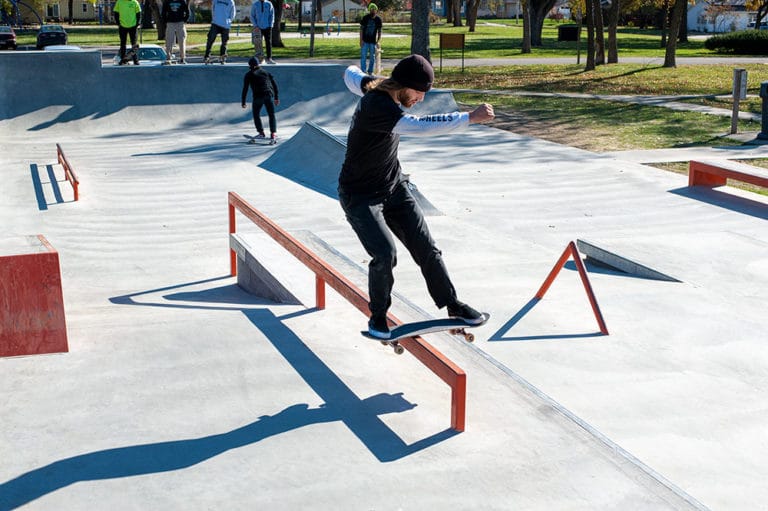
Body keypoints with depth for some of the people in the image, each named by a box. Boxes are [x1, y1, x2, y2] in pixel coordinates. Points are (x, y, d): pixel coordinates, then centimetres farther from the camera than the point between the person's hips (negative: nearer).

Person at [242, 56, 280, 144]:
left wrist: (243, 102, 10)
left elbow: (245, 89, 6)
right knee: (272, 115, 6)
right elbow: (274, 85, 19)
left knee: (256, 115, 17)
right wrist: (276, 97, 22)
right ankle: (273, 133, -9)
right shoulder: (266, 72, 22)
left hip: (258, 97, -3)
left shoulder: (249, 75, 11)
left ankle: (261, 133, 12)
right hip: (269, 96, 3)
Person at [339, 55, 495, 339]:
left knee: (425, 248, 5)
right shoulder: (377, 106, -31)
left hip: (394, 187, 9)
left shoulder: (379, 86, -3)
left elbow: (353, 77, 20)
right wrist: (470, 117, -44)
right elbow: (419, 126, -45)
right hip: (360, 196, -9)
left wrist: (352, 71, 45)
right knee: (385, 255, -22)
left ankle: (452, 305, 18)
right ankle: (378, 316, 3)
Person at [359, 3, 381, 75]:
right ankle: (363, 71, 3)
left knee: (372, 57, 7)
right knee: (363, 56, -3)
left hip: (373, 41, 2)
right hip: (365, 41, -2)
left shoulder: (378, 19, -2)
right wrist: (361, 40, -9)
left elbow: (379, 31, 5)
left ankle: (370, 71, 17)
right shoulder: (365, 18, -7)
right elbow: (361, 29, -3)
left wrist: (378, 41, -3)